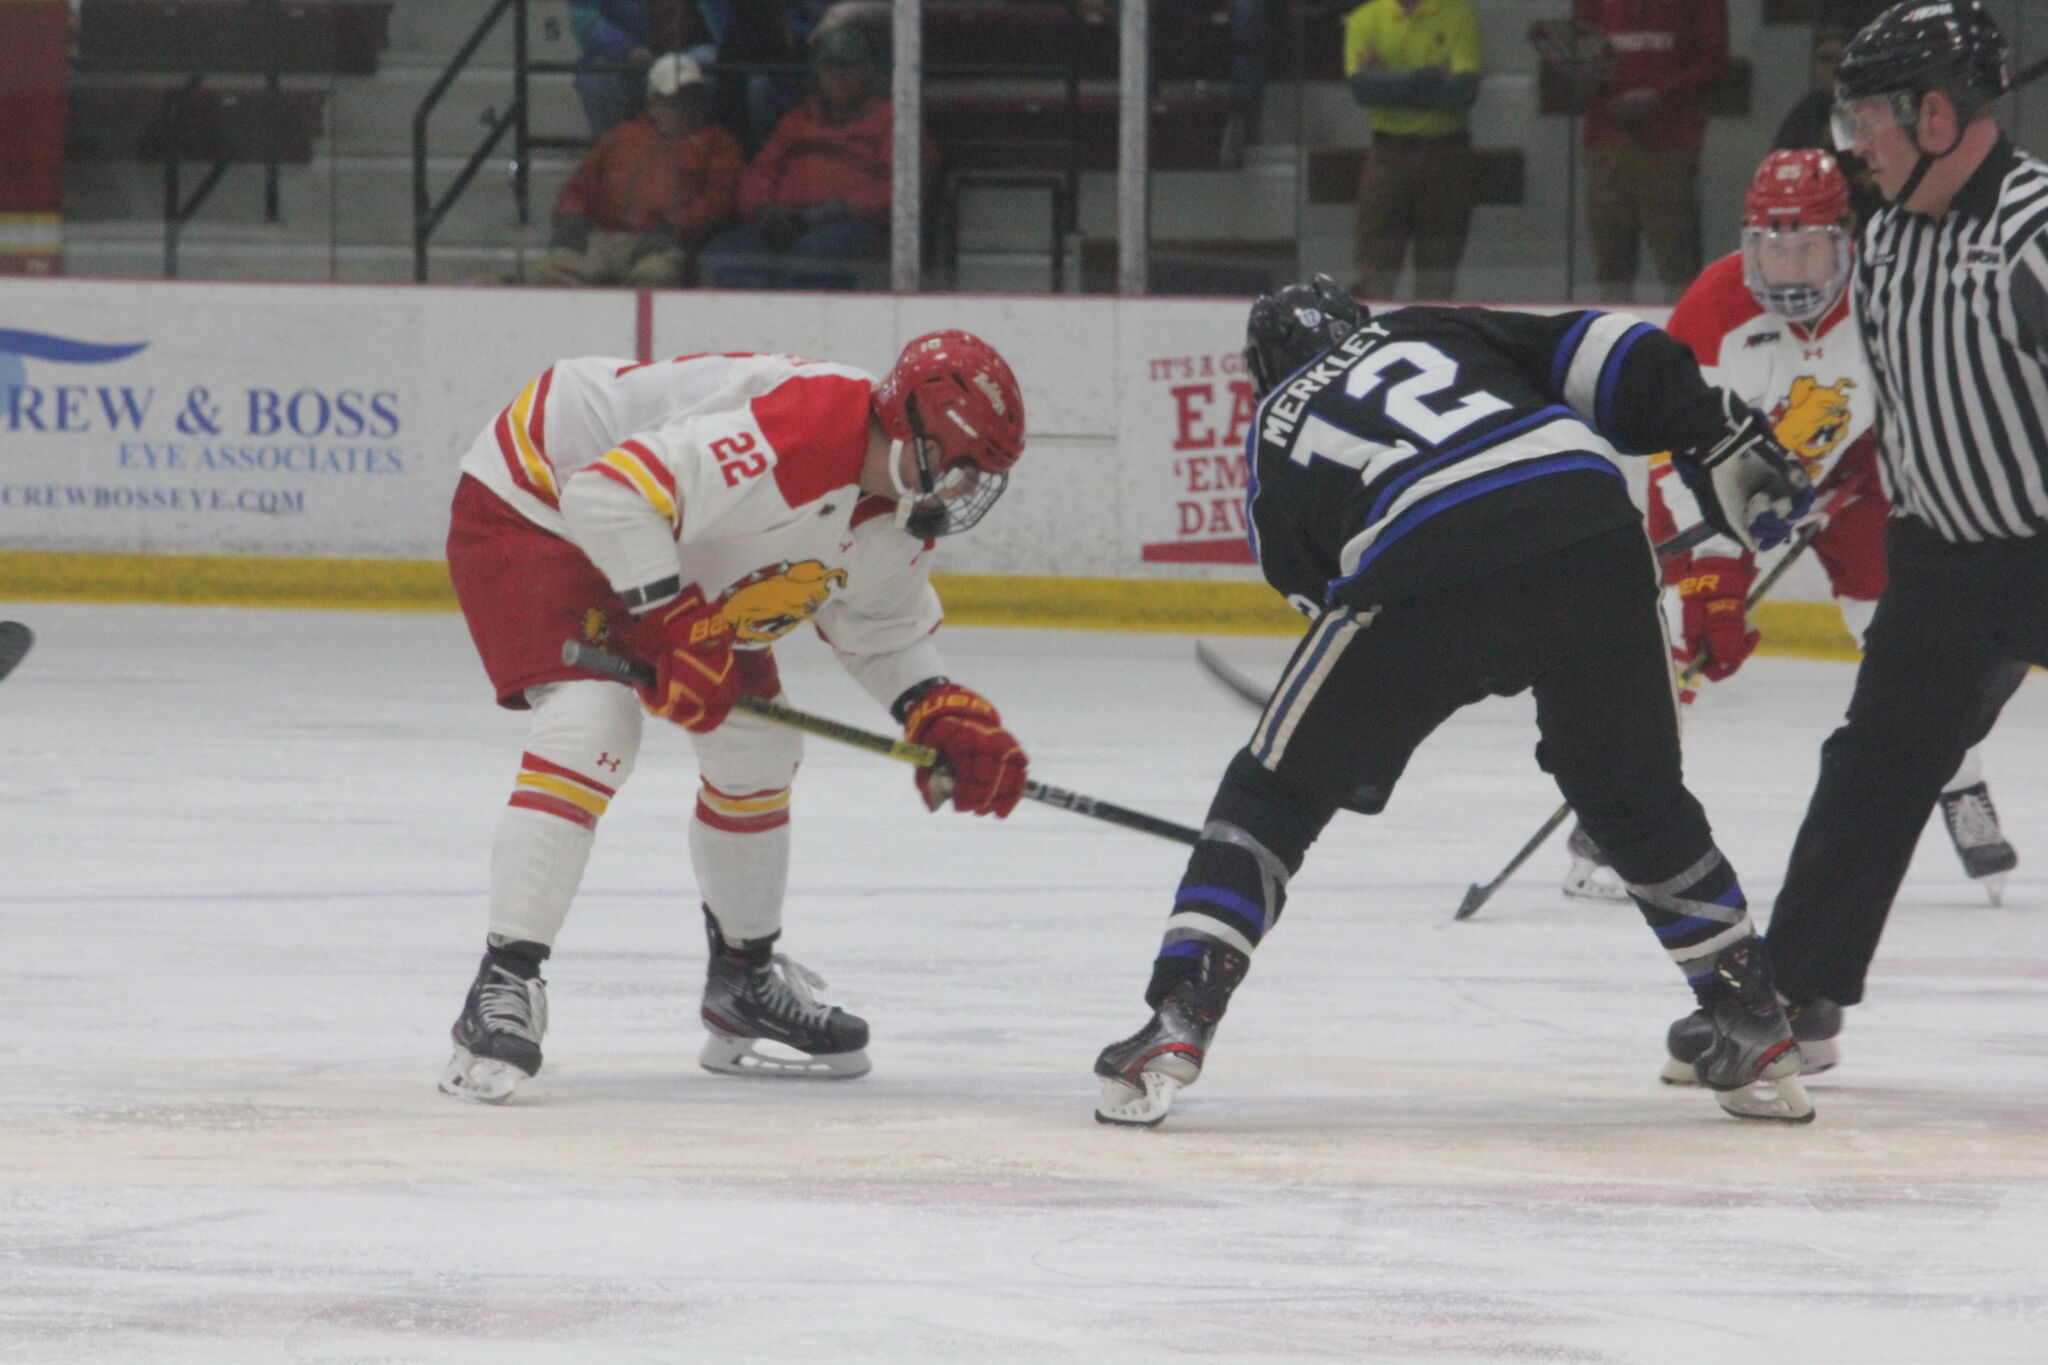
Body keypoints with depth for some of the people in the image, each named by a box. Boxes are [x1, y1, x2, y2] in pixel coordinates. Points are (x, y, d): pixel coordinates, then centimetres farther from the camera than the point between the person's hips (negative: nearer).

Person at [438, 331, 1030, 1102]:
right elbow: (609, 494, -42)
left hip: (676, 558, 10)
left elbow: (880, 630, 11)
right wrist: (675, 628, -38)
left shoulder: (902, 510, -6)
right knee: (592, 725, -27)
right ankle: (504, 989, -27)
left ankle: (745, 982, 27)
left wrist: (940, 713, -6)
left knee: (755, 744, 10)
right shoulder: (800, 429, -37)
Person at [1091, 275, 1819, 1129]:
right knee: (1636, 798, 25)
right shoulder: (1434, 330, 31)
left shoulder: (1276, 436, 28)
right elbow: (1605, 358, 17)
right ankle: (1756, 1033, 27)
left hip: (1426, 573, -3)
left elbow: (1314, 585, 26)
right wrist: (1722, 441, 17)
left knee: (1274, 793, 14)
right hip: (1587, 526, 3)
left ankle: (1176, 1022, 1)